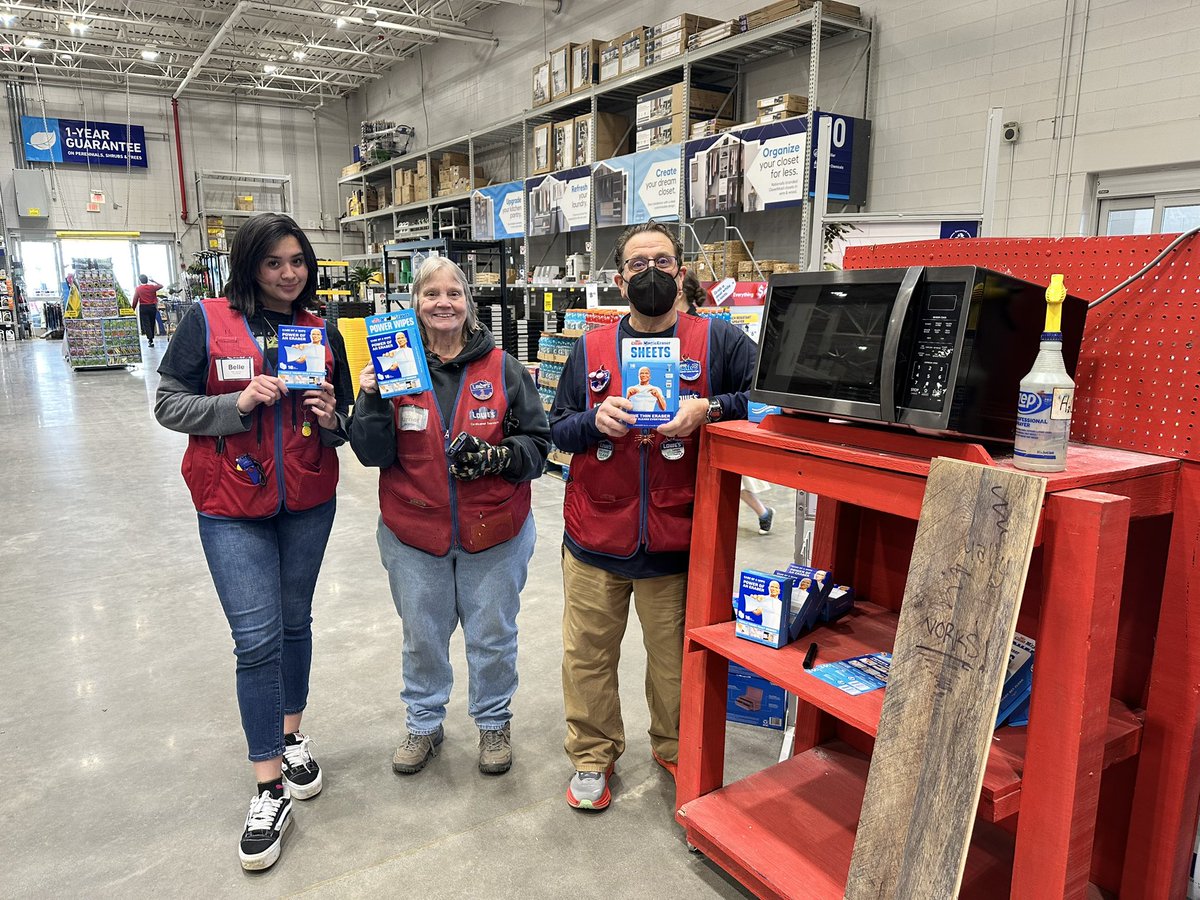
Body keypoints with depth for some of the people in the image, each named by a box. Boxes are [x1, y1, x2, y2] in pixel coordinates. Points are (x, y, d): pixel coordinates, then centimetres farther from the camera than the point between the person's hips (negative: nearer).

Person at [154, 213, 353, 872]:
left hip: (308, 506, 3)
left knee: (295, 623, 16)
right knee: (257, 640, -4)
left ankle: (290, 734, 39)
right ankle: (270, 789, 10)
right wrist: (237, 404, -20)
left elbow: (347, 418, 12)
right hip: (232, 508, -3)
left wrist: (332, 419, -11)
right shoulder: (207, 321, -5)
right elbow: (168, 403, -4)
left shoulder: (322, 331, 4)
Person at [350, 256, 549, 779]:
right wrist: (372, 399, -20)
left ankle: (494, 722, 38)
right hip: (414, 536, 1)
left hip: (493, 534, 0)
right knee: (422, 635, 18)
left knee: (492, 636, 14)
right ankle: (423, 723, 41)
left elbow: (537, 443, -2)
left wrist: (494, 457, -20)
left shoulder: (502, 368, -4)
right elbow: (372, 454, -4)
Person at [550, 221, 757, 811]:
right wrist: (596, 420, -13)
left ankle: (677, 752, 39)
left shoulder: (719, 341, 0)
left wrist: (708, 410, -20)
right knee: (588, 654, 12)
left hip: (674, 541, -2)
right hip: (594, 539, 2)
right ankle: (592, 757, 34)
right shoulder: (590, 349, 7)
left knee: (677, 659, 13)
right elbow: (558, 428, 8)